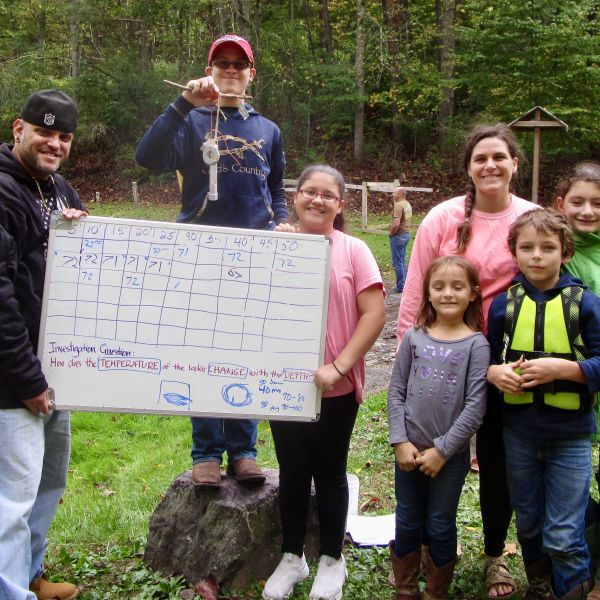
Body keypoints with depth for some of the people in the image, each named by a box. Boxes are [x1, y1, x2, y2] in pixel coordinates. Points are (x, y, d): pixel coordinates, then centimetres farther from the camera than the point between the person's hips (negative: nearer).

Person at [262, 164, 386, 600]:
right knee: (292, 473, 16)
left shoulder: (353, 251, -6)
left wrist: (338, 367, -17)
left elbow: (375, 314, -10)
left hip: (336, 388, -2)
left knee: (330, 474, 13)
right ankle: (292, 557, 34)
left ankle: (331, 560, 31)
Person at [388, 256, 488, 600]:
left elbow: (475, 406, -12)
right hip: (409, 451, 2)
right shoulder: (414, 337, 1)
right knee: (407, 526, 14)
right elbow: (396, 392, 1)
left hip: (451, 455, -2)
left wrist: (442, 450, -13)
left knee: (441, 528, 12)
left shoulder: (476, 344, -7)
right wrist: (401, 442, -8)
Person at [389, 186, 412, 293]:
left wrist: (391, 233, -12)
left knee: (397, 262, -2)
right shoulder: (408, 204, 10)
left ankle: (400, 287, 2)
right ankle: (404, 284, 23)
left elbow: (396, 224, -28)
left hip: (398, 235, -10)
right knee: (402, 260, 17)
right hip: (407, 233, 10)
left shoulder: (398, 206, -20)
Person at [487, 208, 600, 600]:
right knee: (528, 524, 20)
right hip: (519, 431, 3)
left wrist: (562, 368, -24)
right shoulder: (504, 304, 0)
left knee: (564, 537, 2)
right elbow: (489, 360, 8)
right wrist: (495, 372, -13)